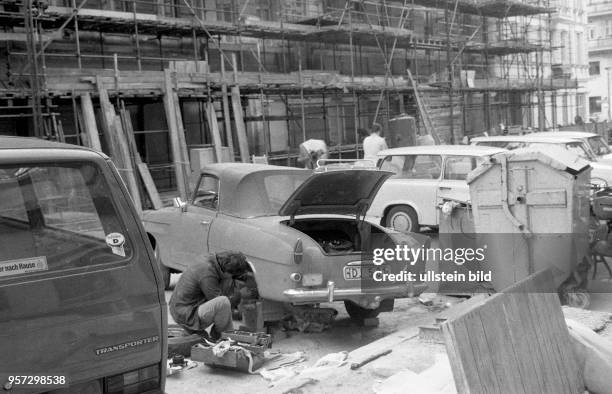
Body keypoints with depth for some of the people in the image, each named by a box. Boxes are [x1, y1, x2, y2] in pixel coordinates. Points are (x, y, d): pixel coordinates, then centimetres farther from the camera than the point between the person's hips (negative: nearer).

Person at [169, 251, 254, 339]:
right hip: (187, 317, -10)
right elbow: (220, 303, -18)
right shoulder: (207, 276, -25)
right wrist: (240, 294, -6)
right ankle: (217, 334, -3)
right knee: (224, 302, -31)